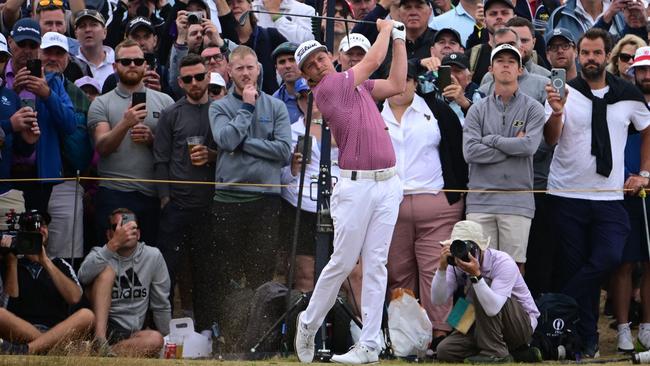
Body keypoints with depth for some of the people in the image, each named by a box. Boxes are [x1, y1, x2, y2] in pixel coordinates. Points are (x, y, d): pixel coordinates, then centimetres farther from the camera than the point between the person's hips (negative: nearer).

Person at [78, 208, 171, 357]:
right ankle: (99, 343, -36)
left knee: (156, 340, -32)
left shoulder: (153, 256, 6)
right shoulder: (99, 253, 2)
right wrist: (114, 243, -27)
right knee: (107, 270, -22)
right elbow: (84, 276, -23)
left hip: (128, 334, 1)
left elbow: (161, 305, 10)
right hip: (98, 324, -1)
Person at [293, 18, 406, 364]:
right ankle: (308, 325, 18)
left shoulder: (357, 85, 16)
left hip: (387, 184, 6)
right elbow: (373, 61, -3)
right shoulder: (326, 89, -6)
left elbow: (396, 84, 20)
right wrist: (386, 29, 13)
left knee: (375, 264, 1)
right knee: (343, 261, -2)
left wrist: (399, 39, 20)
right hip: (355, 186, -6)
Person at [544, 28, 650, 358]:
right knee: (574, 267, 1)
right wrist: (556, 112, -28)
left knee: (609, 258, -17)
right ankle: (584, 340, 10)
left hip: (610, 197, 2)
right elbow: (551, 140, -9)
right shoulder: (564, 92, -3)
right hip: (567, 195, -1)